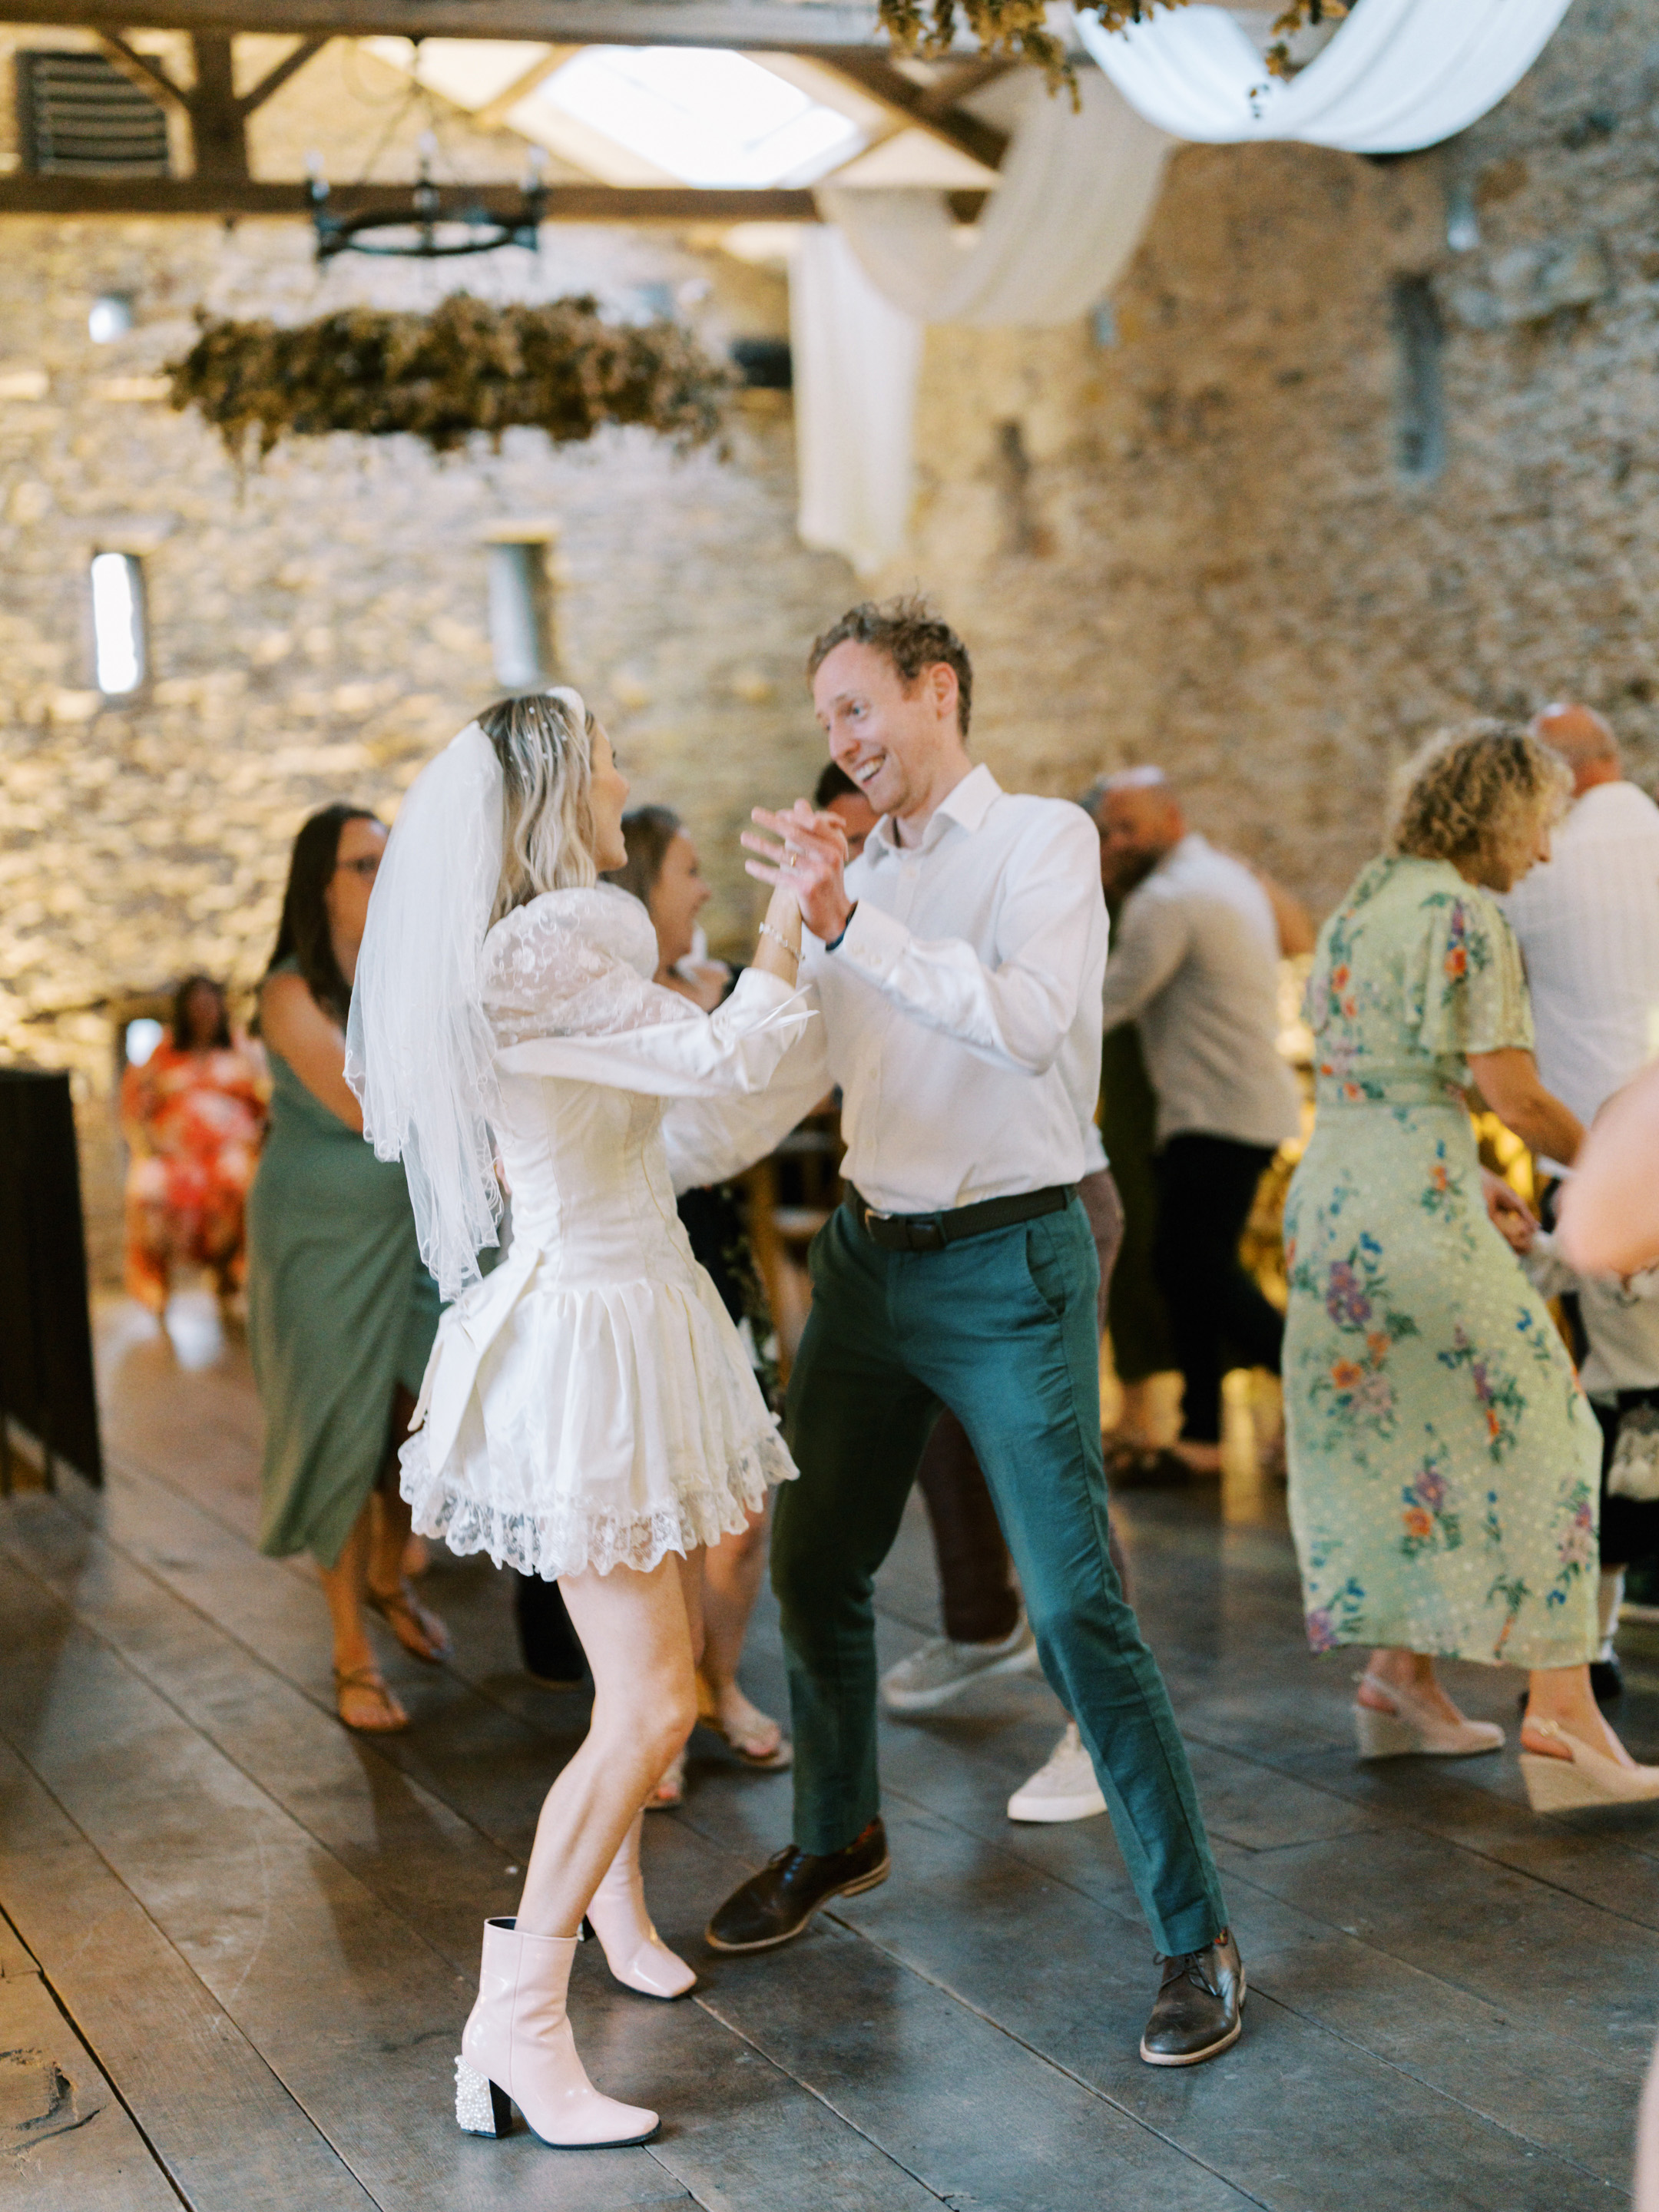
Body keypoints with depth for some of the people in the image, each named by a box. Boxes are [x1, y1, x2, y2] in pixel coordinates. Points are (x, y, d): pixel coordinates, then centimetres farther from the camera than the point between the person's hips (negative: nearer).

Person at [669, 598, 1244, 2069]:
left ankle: (1198, 1937, 2)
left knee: (1076, 1606, -9)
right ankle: (837, 1840, 40)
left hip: (1008, 1261, -7)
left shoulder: (1044, 840, -7)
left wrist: (849, 923, -29)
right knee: (815, 1567, 15)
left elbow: (1035, 1023, -25)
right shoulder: (857, 881, 12)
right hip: (871, 1255, 7)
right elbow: (782, 1073, 17)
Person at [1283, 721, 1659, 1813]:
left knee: (1393, 1434, 16)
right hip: (1414, 1204, -8)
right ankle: (1560, 1708, -7)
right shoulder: (1466, 917, -10)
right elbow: (1515, 1098, -13)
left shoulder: (1357, 907, 17)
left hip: (1325, 1193, 9)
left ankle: (1400, 1675, 20)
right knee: (1536, 1424, -3)